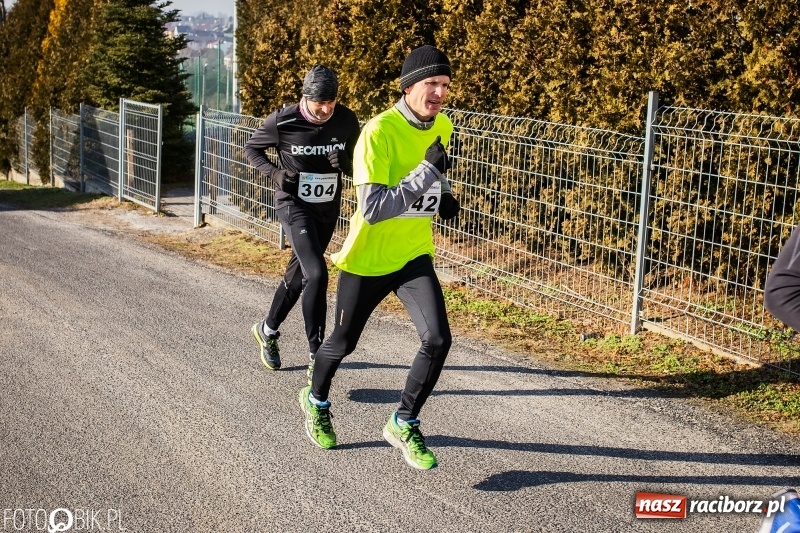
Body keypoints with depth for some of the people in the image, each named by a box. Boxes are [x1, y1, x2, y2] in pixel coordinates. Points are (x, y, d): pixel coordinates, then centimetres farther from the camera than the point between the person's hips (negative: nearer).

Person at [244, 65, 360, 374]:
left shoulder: (346, 121, -7)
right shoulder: (282, 122, -16)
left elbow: (356, 167, 5)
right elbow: (251, 148, 1)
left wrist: (344, 162, -19)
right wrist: (275, 173, -16)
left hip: (328, 209, 4)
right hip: (294, 206, -4)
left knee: (298, 273, 16)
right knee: (316, 273, -19)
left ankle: (268, 330, 39)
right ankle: (316, 354, -13)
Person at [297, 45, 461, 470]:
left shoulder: (442, 127, -2)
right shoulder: (379, 132, -24)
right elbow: (372, 209, -31)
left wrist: (443, 197, -1)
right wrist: (427, 171, -33)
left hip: (414, 255, 4)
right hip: (368, 258, -4)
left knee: (437, 340, -14)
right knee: (343, 343, 15)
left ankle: (404, 424, 7)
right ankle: (316, 401, 46)